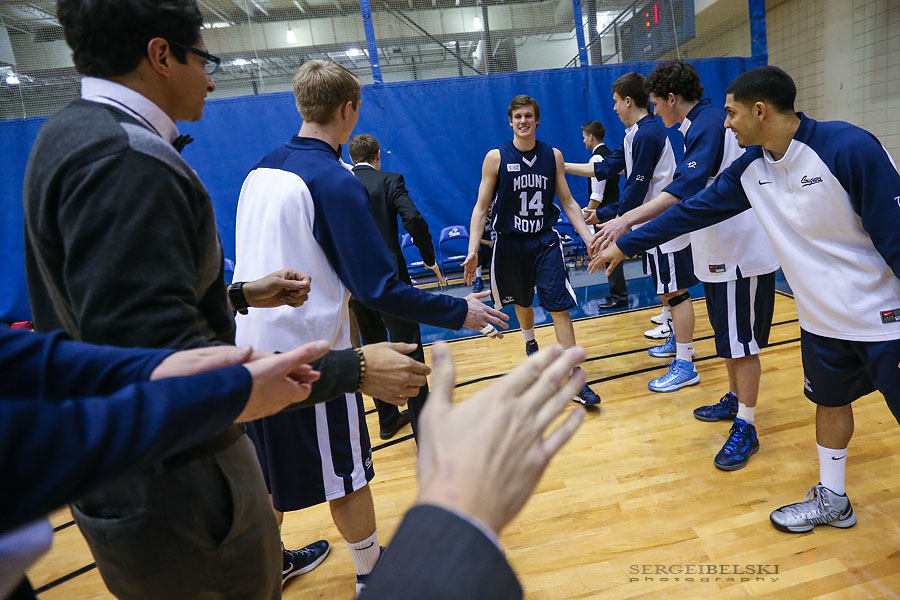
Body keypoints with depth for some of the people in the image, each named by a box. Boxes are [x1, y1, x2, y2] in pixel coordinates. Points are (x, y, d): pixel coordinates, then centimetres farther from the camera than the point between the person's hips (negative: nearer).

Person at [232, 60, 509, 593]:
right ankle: (371, 572, 31)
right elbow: (379, 290, -22)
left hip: (252, 346, 8)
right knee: (347, 472, 12)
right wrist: (460, 312, -13)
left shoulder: (261, 170, 5)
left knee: (267, 469, 23)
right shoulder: (335, 183, -18)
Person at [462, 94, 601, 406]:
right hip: (510, 243, 0)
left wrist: (590, 240, -1)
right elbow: (481, 207, -5)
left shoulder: (553, 155, 1)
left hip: (546, 242, 0)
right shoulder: (496, 157, -5)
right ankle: (530, 343, 51)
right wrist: (472, 251, -14)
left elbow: (568, 202, 7)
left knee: (560, 308, -7)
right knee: (522, 303, 18)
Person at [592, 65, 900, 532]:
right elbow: (694, 209, 5)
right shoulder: (750, 168, -1)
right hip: (821, 318, 6)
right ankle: (832, 501, 37)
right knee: (830, 402, 18)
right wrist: (625, 245, 7)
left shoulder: (849, 147, -21)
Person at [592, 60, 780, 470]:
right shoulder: (703, 124, 13)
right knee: (728, 336, 20)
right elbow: (692, 190, 21)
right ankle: (734, 401, 37)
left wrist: (628, 221, -40)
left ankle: (745, 428, 10)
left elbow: (685, 189, -33)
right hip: (723, 251, 10)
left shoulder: (707, 125, -18)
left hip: (739, 253, -10)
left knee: (741, 341, -1)